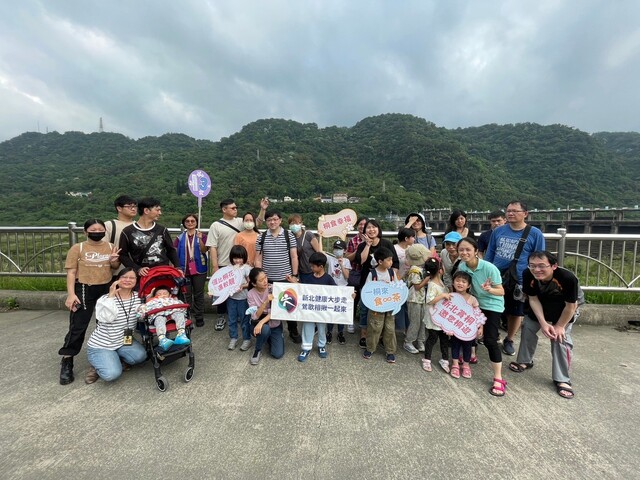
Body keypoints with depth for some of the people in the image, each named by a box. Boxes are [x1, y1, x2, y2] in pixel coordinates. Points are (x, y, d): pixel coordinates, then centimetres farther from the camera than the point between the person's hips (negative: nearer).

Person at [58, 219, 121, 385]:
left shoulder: (110, 247, 5)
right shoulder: (77, 248, -4)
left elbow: (116, 267, 13)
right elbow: (71, 272, -6)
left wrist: (113, 262, -11)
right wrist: (71, 294, -14)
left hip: (106, 289, 4)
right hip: (84, 290, -3)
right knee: (78, 326, -4)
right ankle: (66, 362, 11)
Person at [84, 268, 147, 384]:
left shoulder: (138, 297, -1)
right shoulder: (105, 298, -12)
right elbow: (106, 318, -30)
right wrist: (111, 296, -29)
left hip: (124, 341, 4)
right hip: (100, 345, -4)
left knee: (140, 355, -25)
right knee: (112, 374, -25)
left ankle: (115, 359, 4)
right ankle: (97, 365, 9)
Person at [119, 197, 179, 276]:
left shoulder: (162, 230, 7)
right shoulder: (127, 232, 0)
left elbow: (171, 250, 12)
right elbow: (123, 255, 2)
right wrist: (137, 269, -12)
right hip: (145, 275, -2)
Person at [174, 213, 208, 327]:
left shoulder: (202, 235, 0)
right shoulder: (180, 237, 5)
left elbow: (204, 250, -11)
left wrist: (200, 239, -25)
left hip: (199, 269, -2)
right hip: (184, 269, 2)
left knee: (198, 294, 6)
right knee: (186, 294, 9)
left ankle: (199, 317, 14)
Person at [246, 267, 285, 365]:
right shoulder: (251, 294, -14)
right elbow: (255, 316, -21)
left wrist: (262, 322, -35)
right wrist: (266, 302, -36)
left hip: (275, 325, 1)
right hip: (258, 324, -1)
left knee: (278, 354, -12)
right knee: (265, 329, -37)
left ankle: (269, 338, 20)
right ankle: (257, 350, -6)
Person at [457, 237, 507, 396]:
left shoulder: (489, 268, -28)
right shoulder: (461, 267, -14)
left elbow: (501, 291, -21)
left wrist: (489, 290, -40)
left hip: (492, 306, -5)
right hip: (475, 303, 5)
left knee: (490, 340, -11)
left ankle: (498, 379, 2)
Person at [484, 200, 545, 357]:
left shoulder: (535, 234, -8)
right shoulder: (498, 231, -1)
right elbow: (489, 254, 7)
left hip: (519, 282, -2)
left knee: (515, 313, 15)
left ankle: (509, 341, 36)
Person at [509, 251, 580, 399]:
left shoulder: (567, 278, -41)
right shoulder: (527, 275, -34)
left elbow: (571, 306, -24)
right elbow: (533, 299, -19)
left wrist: (559, 326, -14)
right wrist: (543, 323, -21)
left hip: (564, 311, -3)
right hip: (538, 308, 3)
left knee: (561, 339, -10)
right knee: (527, 329, 9)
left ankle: (562, 379, 6)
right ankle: (525, 361, 32)